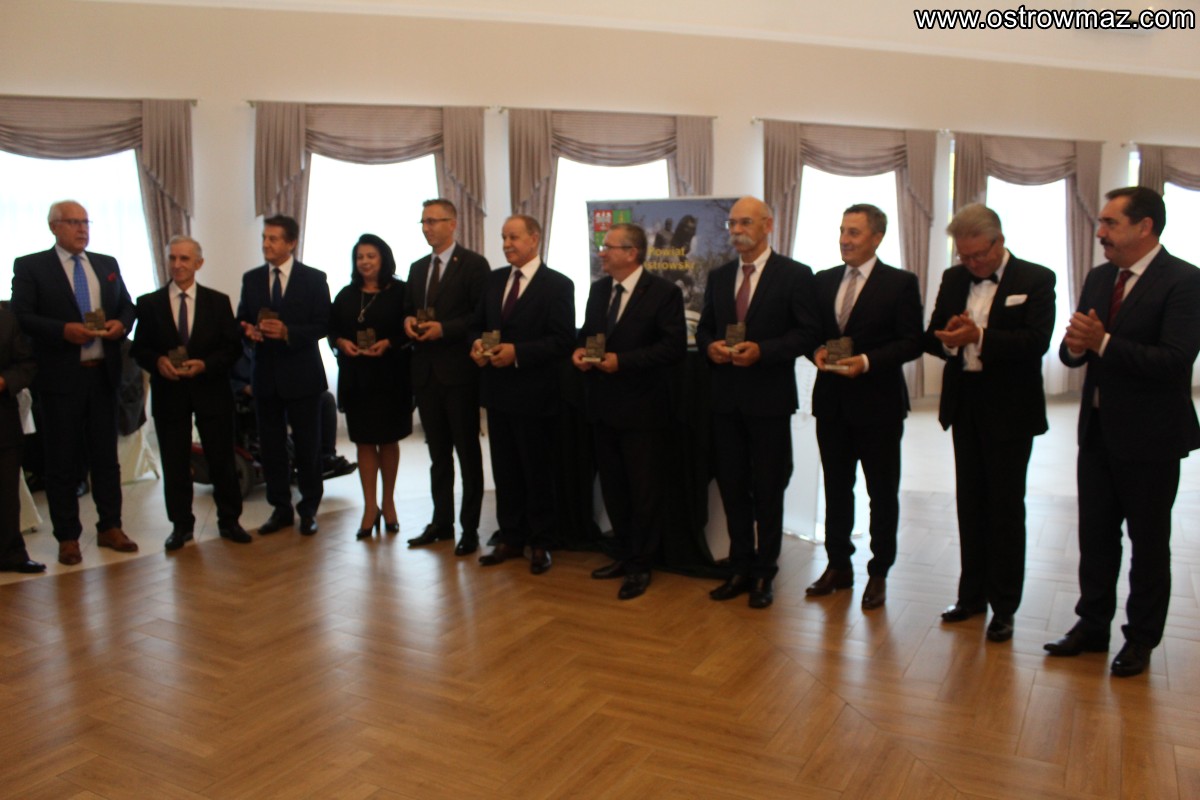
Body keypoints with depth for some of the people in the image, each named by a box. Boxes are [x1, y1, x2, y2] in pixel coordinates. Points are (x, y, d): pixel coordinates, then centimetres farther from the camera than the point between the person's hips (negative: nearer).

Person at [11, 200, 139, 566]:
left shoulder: (107, 264, 13)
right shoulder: (30, 266, -1)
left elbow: (127, 306, 13)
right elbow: (22, 316, -9)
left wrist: (121, 324, -9)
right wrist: (64, 330, -23)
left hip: (103, 373, 4)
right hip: (61, 376, -4)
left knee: (106, 454, 11)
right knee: (63, 460, 4)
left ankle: (110, 527, 21)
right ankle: (68, 537, 14)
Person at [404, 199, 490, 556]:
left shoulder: (474, 264, -6)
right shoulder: (418, 268, 15)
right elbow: (408, 309, 20)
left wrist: (443, 328, -20)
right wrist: (408, 321, -2)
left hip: (459, 371, -7)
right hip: (426, 372, 7)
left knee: (467, 451, 2)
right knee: (437, 452, 14)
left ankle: (470, 527, 11)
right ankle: (442, 521, 25)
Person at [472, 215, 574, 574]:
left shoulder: (558, 285, -8)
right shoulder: (495, 279, 11)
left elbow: (562, 340, -14)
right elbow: (479, 324, 16)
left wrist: (517, 352, -23)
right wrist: (477, 344, -7)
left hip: (534, 393, -6)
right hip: (497, 389, 6)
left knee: (538, 471, 5)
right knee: (505, 470, 13)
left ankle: (540, 543, 19)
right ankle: (511, 538, 26)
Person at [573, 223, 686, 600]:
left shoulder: (663, 292, -11)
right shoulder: (598, 289, 10)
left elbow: (675, 347, -17)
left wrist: (622, 360, -22)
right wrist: (580, 350, -4)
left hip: (643, 408, -7)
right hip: (603, 403, 7)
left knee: (645, 490, 4)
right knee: (612, 486, 15)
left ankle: (640, 566, 18)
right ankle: (624, 555, 31)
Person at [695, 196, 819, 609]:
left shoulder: (794, 275, -4)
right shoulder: (719, 277, 12)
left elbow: (807, 334, -8)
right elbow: (703, 328, 15)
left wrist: (761, 350, -20)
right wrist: (711, 346, -7)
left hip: (769, 397, -4)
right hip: (726, 397, 5)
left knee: (768, 490, 5)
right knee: (732, 486, 10)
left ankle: (764, 574, 19)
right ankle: (740, 569, 24)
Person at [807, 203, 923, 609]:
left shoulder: (901, 283, -5)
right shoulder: (824, 281, 9)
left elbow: (911, 343, -10)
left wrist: (867, 361, -22)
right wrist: (817, 351, -9)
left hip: (878, 402, -4)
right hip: (831, 401, 5)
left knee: (882, 492, 7)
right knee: (836, 488, 13)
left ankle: (879, 573, 21)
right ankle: (838, 565, 27)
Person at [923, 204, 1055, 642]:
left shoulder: (1036, 280, -7)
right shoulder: (953, 279, 8)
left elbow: (1036, 342, -19)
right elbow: (931, 338, 4)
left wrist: (979, 337, -29)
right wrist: (949, 340, -18)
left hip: (1009, 409, -5)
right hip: (965, 405, 5)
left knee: (1006, 508, 3)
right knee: (971, 504, 12)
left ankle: (1004, 605, 14)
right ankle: (972, 594, 24)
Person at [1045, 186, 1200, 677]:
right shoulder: (1099, 278, 8)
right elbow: (1073, 352, 7)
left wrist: (1103, 342, -27)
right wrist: (1076, 345, -15)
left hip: (1150, 435, -6)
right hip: (1098, 429, 6)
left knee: (1148, 543, 9)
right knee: (1095, 536, 15)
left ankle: (1141, 640, 25)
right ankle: (1092, 626, 29)